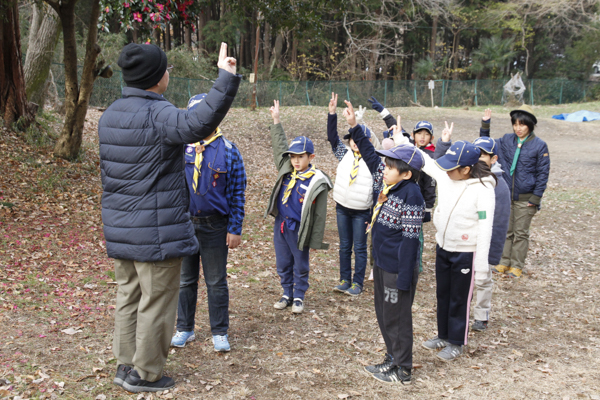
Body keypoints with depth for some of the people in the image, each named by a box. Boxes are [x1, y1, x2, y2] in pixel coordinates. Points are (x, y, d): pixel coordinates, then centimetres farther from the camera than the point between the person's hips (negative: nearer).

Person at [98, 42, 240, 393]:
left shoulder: (110, 115, 9)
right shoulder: (157, 115, -20)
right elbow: (200, 123, -41)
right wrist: (226, 78, -41)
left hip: (120, 228, 9)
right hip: (155, 232, -9)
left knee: (129, 296, 20)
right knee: (156, 303, 6)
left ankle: (126, 364, 32)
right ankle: (145, 375, 19)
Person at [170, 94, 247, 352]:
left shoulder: (228, 151, -5)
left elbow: (237, 194, -3)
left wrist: (235, 229, -6)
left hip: (214, 226, -2)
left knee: (216, 281, 7)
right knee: (185, 279, 13)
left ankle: (220, 332, 20)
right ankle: (185, 329, 28)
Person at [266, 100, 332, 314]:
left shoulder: (317, 182, -14)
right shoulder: (286, 169, 1)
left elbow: (320, 214, -11)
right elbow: (279, 145, 12)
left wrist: (316, 240, -9)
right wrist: (276, 120, 9)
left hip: (299, 230, -5)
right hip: (280, 225, 5)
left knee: (300, 266, 10)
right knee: (283, 264, 15)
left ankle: (299, 297, 25)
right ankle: (287, 294, 30)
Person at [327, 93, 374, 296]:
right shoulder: (344, 154, 2)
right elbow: (332, 136, -1)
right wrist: (332, 113, -11)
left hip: (361, 211, -4)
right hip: (342, 207, 4)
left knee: (359, 248, 5)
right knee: (344, 246, 13)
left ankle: (358, 283, 16)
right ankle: (344, 280, 24)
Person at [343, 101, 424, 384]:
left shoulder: (411, 196, -22)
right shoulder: (386, 183, 2)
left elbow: (410, 239, -22)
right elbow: (370, 155, 15)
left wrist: (404, 278, -21)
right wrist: (354, 127, 10)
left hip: (397, 269, -9)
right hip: (382, 264, 9)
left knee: (397, 319, 6)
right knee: (383, 314, 21)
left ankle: (402, 372, 23)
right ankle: (393, 358, 39)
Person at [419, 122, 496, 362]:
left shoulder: (483, 189, -21)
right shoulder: (445, 176, -5)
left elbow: (485, 228, -20)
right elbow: (423, 159, 6)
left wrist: (481, 264, -20)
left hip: (465, 252, -6)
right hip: (443, 247, 6)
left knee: (459, 299, 8)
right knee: (442, 295, 19)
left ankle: (456, 343, 26)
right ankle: (444, 335, 37)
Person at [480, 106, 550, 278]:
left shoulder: (539, 145, -9)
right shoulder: (506, 140, 1)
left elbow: (543, 173, -5)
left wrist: (536, 197, -10)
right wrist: (485, 125, 2)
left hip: (525, 199, -3)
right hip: (506, 196, 3)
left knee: (521, 233, 8)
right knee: (505, 231, 11)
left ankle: (517, 266, 18)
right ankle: (504, 262, 22)